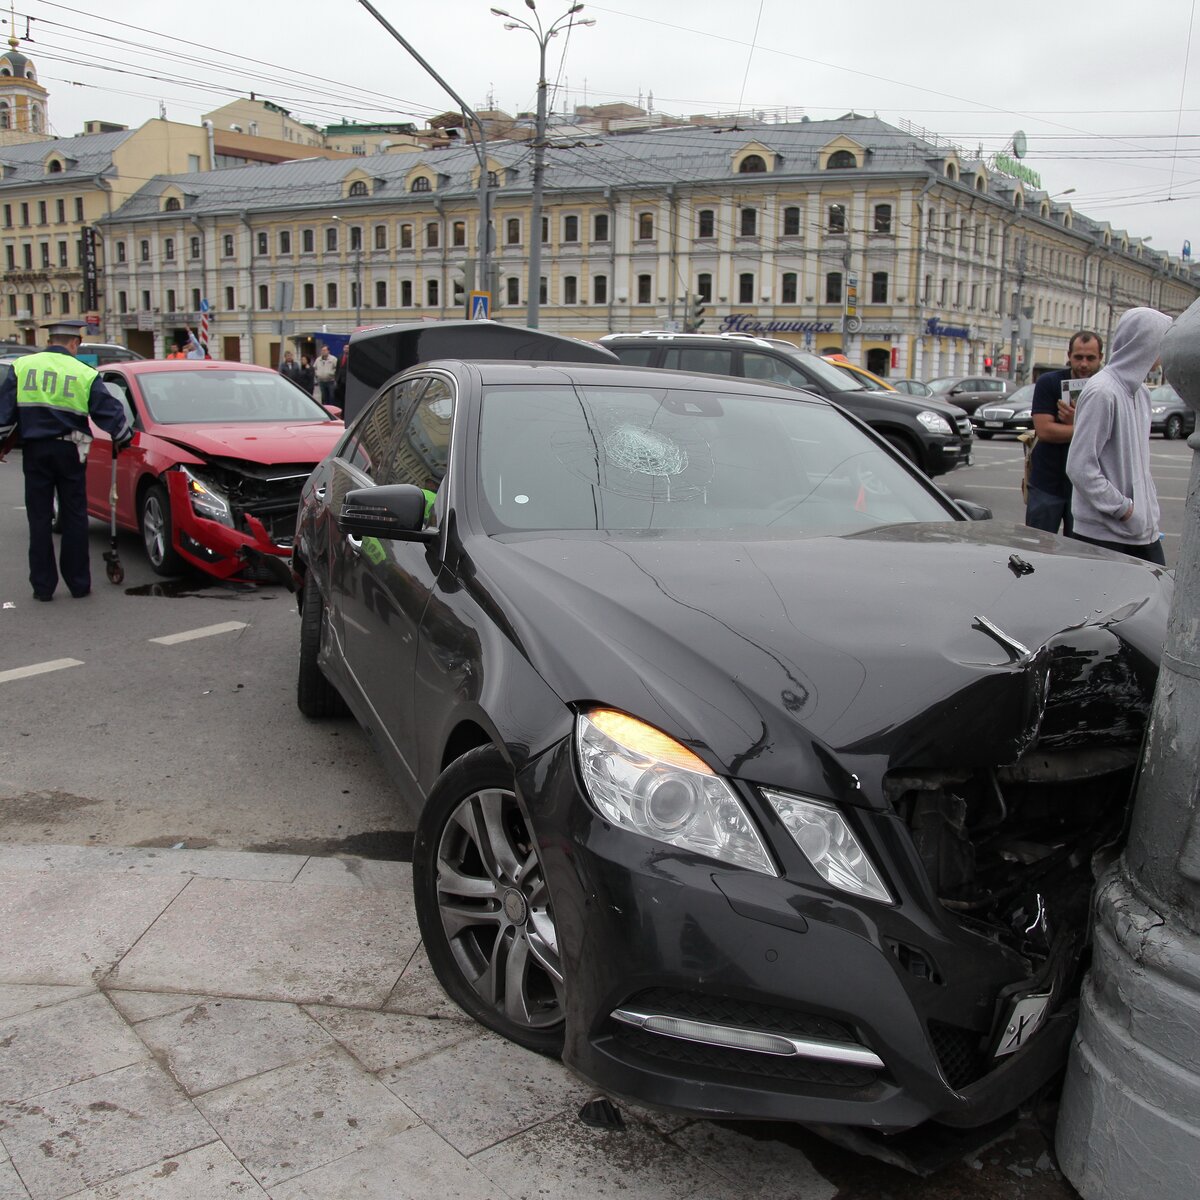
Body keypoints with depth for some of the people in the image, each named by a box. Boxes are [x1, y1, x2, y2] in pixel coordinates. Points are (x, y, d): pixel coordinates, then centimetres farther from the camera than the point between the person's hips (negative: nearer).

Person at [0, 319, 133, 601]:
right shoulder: (84, 374, -2)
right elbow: (110, 411, -1)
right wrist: (123, 439, 14)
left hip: (34, 451, 1)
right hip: (69, 451, -1)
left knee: (39, 518, 7)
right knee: (74, 518, 7)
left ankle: (42, 585, 8)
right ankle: (79, 583, 10)